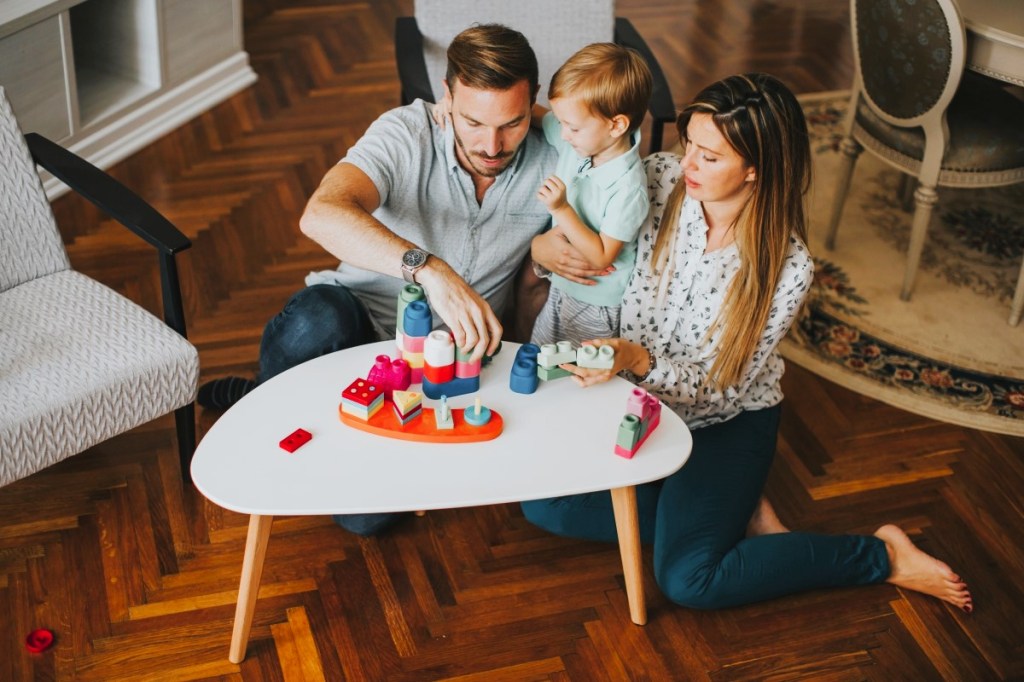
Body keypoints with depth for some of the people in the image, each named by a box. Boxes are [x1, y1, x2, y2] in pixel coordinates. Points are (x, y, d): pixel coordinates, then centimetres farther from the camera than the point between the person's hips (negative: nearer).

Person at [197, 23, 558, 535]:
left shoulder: (550, 166, -8)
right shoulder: (406, 134, -18)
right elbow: (322, 215, -37)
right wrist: (431, 269, -50)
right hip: (359, 315, -2)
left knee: (366, 511, -20)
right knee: (316, 324, -41)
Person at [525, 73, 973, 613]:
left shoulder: (786, 267, -24)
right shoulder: (660, 178, -15)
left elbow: (721, 388, -19)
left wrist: (639, 362, -38)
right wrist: (542, 247, -24)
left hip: (726, 422, -4)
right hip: (639, 398, 5)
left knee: (688, 580, -21)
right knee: (543, 504, -15)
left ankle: (882, 556, 1)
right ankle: (735, 514, -1)